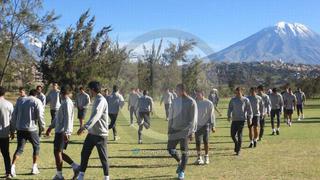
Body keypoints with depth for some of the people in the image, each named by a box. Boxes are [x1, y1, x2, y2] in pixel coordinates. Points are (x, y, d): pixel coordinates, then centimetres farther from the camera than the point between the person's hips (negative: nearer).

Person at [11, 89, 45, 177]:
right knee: (36, 147, 14)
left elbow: (14, 115, 11)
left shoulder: (20, 101, 12)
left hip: (20, 129, 4)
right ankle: (34, 167, 16)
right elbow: (40, 116, -10)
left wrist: (13, 129, 16)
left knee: (19, 148, 8)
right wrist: (42, 127, 2)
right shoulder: (37, 101, -4)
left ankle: (13, 166, -9)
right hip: (31, 129, -4)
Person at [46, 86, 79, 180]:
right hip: (60, 131, 9)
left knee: (57, 152, -1)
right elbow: (58, 117, 25)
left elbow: (67, 119, -21)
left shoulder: (67, 103, -13)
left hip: (62, 132, -9)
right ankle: (75, 167, 10)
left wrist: (66, 132, -27)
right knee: (59, 152, 13)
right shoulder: (65, 102, 17)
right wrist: (50, 127, 27)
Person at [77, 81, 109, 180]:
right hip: (92, 133, 9)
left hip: (100, 134, -9)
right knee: (84, 153, 10)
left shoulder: (101, 100, -18)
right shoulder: (96, 100, 12)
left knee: (103, 157, 2)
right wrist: (86, 127, 28)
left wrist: (85, 127, -42)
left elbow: (96, 115, -33)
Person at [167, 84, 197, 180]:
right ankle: (180, 162, 31)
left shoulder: (191, 102, -5)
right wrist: (169, 128, 12)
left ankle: (182, 172, 5)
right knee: (170, 149, 4)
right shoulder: (175, 101, 10)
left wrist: (191, 131, -12)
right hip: (174, 129, 5)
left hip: (185, 130, -5)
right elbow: (171, 115, 15)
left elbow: (193, 118, -7)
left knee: (184, 150, -7)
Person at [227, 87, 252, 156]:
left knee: (239, 135, -4)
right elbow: (230, 108, 5)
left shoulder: (245, 100, 2)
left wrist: (249, 118, -1)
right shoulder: (233, 100, 7)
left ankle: (238, 150, 5)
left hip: (242, 119, -3)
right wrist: (229, 116, -10)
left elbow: (249, 110, 4)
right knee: (233, 135, 0)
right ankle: (236, 144, 29)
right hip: (234, 120, 3)